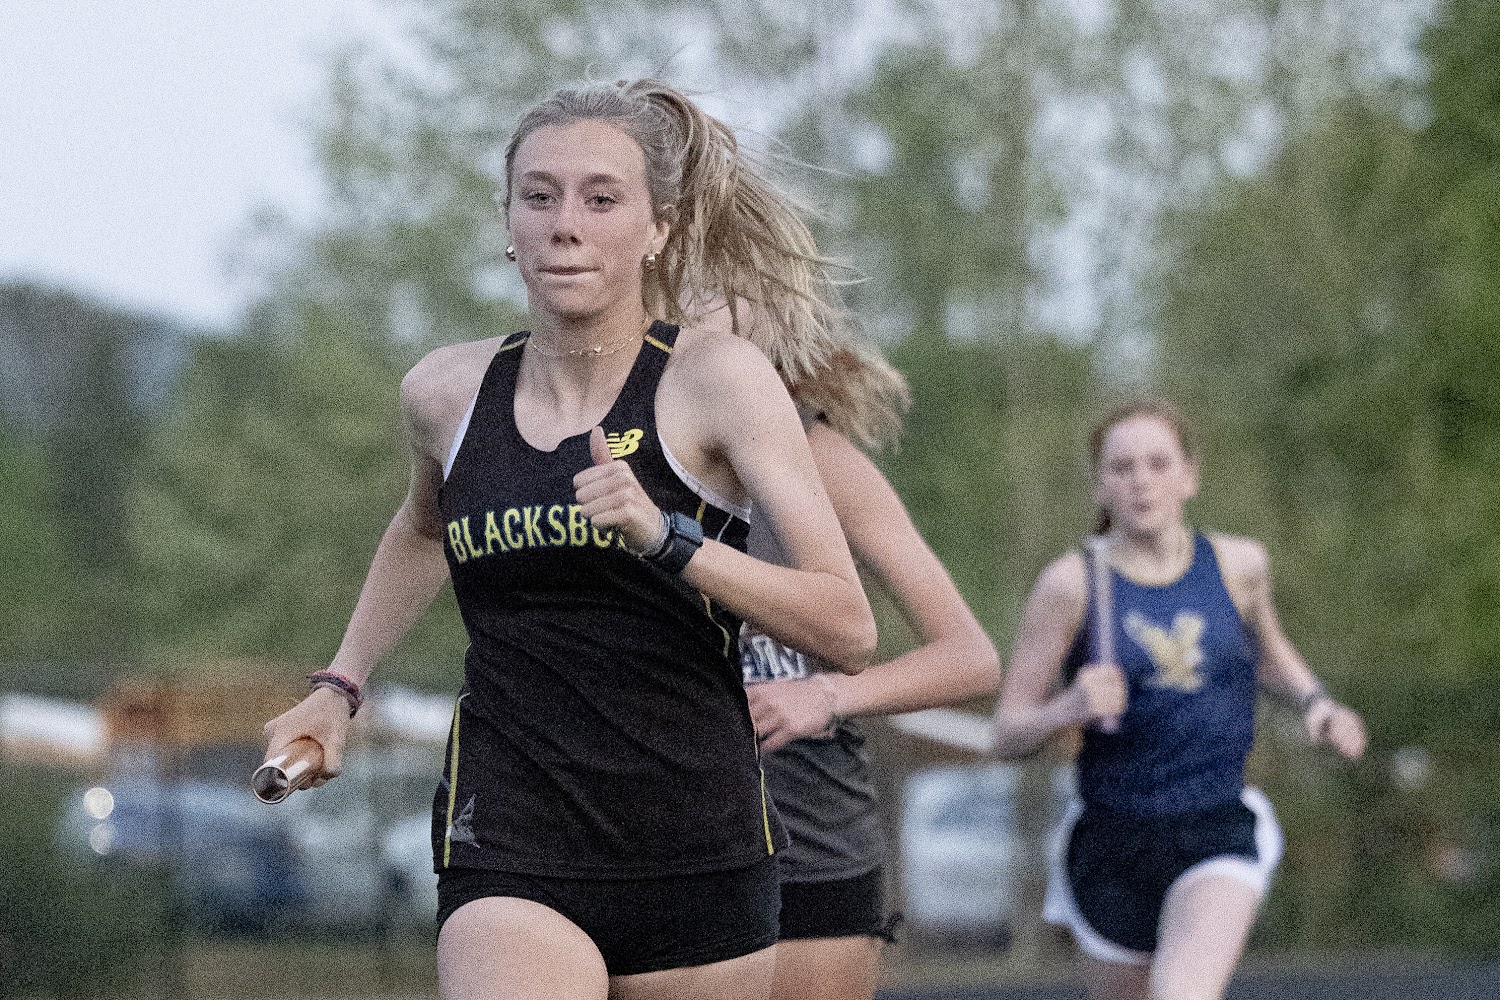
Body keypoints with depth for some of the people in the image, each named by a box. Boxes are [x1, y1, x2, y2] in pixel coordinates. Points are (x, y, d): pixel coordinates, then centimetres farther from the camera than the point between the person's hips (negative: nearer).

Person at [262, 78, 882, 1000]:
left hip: (697, 848, -1)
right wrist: (339, 686, 26)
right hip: (507, 853, 1)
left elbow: (849, 630, -13)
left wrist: (666, 538, -24)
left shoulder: (718, 378, -5)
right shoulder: (446, 394, 6)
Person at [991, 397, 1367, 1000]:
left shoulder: (1238, 565, 4)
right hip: (1113, 841, 0)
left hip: (1219, 834, 0)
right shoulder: (1073, 584, -5)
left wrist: (1314, 702, 7)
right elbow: (1008, 733, -4)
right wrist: (1068, 709, -25)